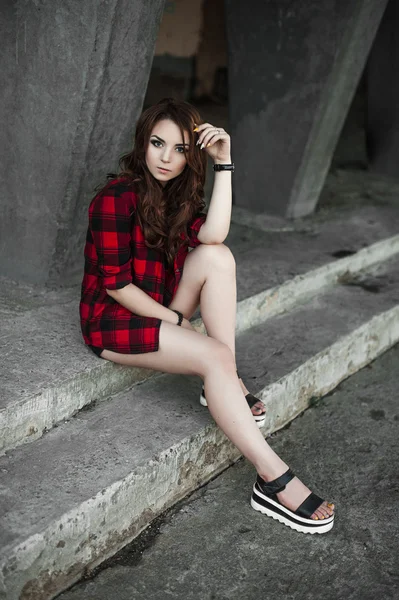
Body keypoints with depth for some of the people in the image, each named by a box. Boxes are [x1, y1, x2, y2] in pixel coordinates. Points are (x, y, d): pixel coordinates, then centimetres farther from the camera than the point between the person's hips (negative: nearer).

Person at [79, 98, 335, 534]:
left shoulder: (175, 196, 6)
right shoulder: (117, 197, -16)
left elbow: (212, 234, -17)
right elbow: (116, 284, -18)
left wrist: (224, 163, -19)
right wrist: (177, 321, -15)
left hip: (158, 310, 7)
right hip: (112, 320, -7)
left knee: (217, 256, -17)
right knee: (214, 355, -28)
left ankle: (228, 384, -16)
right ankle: (274, 482, -29)